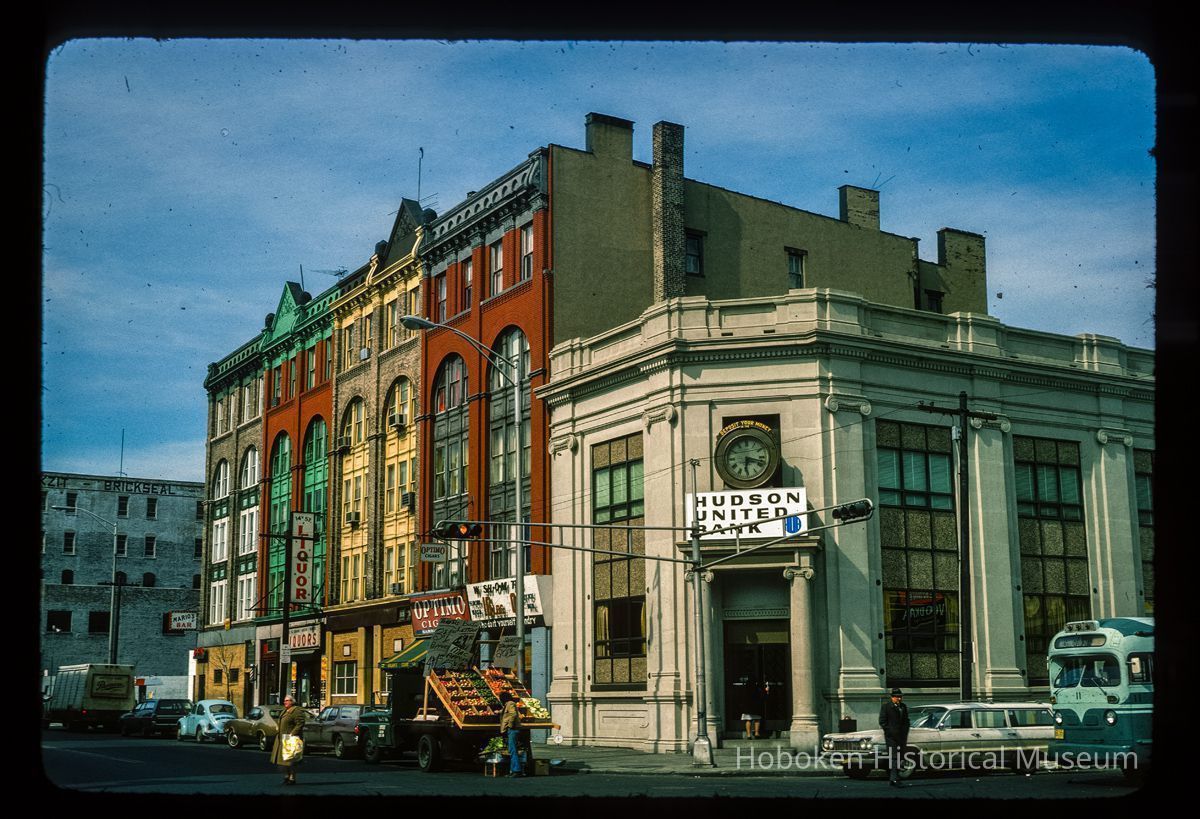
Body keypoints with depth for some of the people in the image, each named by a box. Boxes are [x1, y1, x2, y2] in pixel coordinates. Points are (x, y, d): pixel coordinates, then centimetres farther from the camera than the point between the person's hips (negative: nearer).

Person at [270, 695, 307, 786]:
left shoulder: (297, 711, -13)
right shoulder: (285, 711, 18)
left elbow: (300, 724, -20)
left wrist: (292, 734, -24)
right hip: (282, 739, 10)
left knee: (290, 760, -7)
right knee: (283, 759, 12)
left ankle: (292, 778, -2)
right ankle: (286, 776, 21)